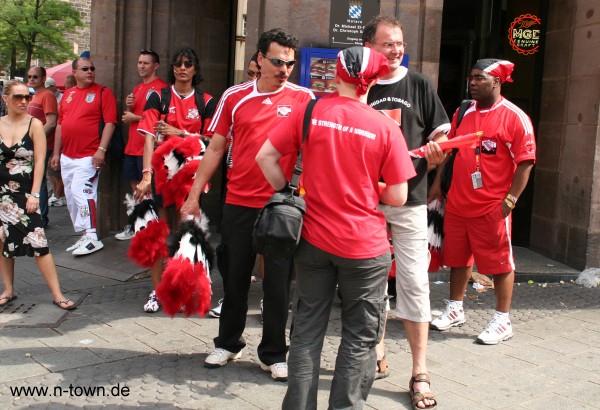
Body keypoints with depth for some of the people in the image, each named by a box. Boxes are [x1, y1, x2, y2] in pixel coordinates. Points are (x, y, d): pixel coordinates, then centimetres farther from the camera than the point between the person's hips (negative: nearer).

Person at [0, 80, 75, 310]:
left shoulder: (34, 124, -3)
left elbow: (40, 161, -7)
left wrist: (34, 194, -12)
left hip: (26, 193, -3)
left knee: (38, 243, -8)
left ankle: (57, 294, -2)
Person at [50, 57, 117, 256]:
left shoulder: (103, 92, -3)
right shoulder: (67, 94, 15)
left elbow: (110, 122, -10)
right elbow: (60, 124, 18)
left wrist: (101, 149, -18)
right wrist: (56, 153, 16)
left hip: (89, 156, -7)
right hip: (67, 156, 7)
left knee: (80, 191, -17)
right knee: (71, 196, 10)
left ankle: (92, 238, -13)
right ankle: (84, 235, 19)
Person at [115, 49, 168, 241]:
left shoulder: (161, 88, -10)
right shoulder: (137, 88, 18)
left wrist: (135, 117, -11)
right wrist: (129, 106, 3)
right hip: (132, 146, 9)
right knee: (135, 186, 14)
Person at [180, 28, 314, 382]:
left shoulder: (304, 98, -1)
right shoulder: (235, 97, 3)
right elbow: (216, 148, 8)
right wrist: (195, 194, 6)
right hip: (239, 203, 2)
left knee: (278, 281, 6)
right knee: (234, 276, 13)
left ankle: (274, 353, 22)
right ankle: (228, 343, 32)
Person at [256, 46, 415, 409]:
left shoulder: (309, 112, -3)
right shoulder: (386, 128, -8)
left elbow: (265, 156, -2)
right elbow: (397, 198, -7)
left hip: (314, 239, 3)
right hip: (365, 246, -2)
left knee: (307, 331, 15)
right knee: (360, 338, 12)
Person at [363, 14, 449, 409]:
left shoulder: (420, 85, 5)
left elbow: (441, 135, 9)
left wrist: (436, 154, -12)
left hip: (409, 198, -1)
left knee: (415, 282, -2)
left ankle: (420, 373, 5)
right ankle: (375, 351, 29)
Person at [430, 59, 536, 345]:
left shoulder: (514, 117, -9)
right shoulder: (463, 113, 10)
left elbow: (525, 161, -11)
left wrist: (510, 199, -15)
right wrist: (437, 183, 13)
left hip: (492, 208, -6)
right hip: (457, 204, 6)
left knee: (500, 263, 4)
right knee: (457, 258, 16)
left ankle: (502, 321, 17)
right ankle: (455, 310, 32)